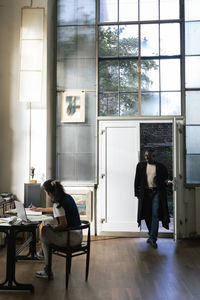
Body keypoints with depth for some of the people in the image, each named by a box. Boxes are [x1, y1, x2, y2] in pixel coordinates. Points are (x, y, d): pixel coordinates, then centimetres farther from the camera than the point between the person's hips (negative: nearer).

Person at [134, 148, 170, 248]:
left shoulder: (161, 167, 2)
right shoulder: (140, 165, 7)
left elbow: (165, 180, 10)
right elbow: (137, 180, 8)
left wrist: (167, 182, -13)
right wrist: (137, 193, 4)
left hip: (156, 192, -2)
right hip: (145, 193, 2)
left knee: (155, 215, -8)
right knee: (147, 215, 9)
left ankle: (152, 238, -4)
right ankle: (152, 234, 28)